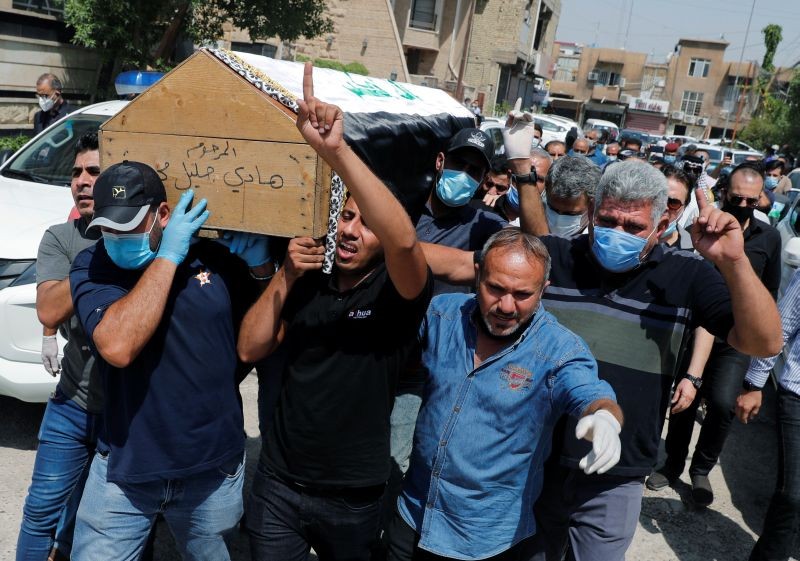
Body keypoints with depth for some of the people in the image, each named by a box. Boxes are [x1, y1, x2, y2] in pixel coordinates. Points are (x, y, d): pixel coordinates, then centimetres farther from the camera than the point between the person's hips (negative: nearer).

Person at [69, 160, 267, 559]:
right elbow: (117, 347, -28)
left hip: (213, 469, 2)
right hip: (124, 469, -1)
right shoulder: (91, 267, -10)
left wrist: (260, 266, -12)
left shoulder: (216, 257, -6)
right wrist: (168, 256, -24)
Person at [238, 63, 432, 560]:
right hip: (278, 483, 3)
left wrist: (335, 149, -43)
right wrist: (286, 277, -12)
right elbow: (250, 350, -1)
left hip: (352, 498, -2)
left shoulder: (397, 295, -13)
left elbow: (404, 239, -35)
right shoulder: (310, 284, 1)